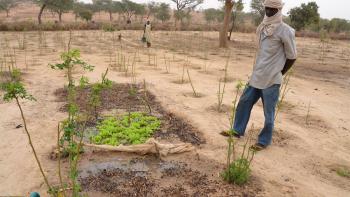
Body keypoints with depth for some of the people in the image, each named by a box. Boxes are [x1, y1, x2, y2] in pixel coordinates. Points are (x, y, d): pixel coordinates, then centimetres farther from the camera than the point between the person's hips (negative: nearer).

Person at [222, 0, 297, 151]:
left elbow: (292, 57, -6)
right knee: (244, 102, 13)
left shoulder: (285, 31, -12)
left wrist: (278, 73, 0)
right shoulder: (263, 27, 10)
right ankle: (237, 131, 28)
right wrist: (258, 71, 13)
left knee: (268, 112, 4)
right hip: (257, 76, 7)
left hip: (271, 80, -7)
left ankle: (264, 141, 19)